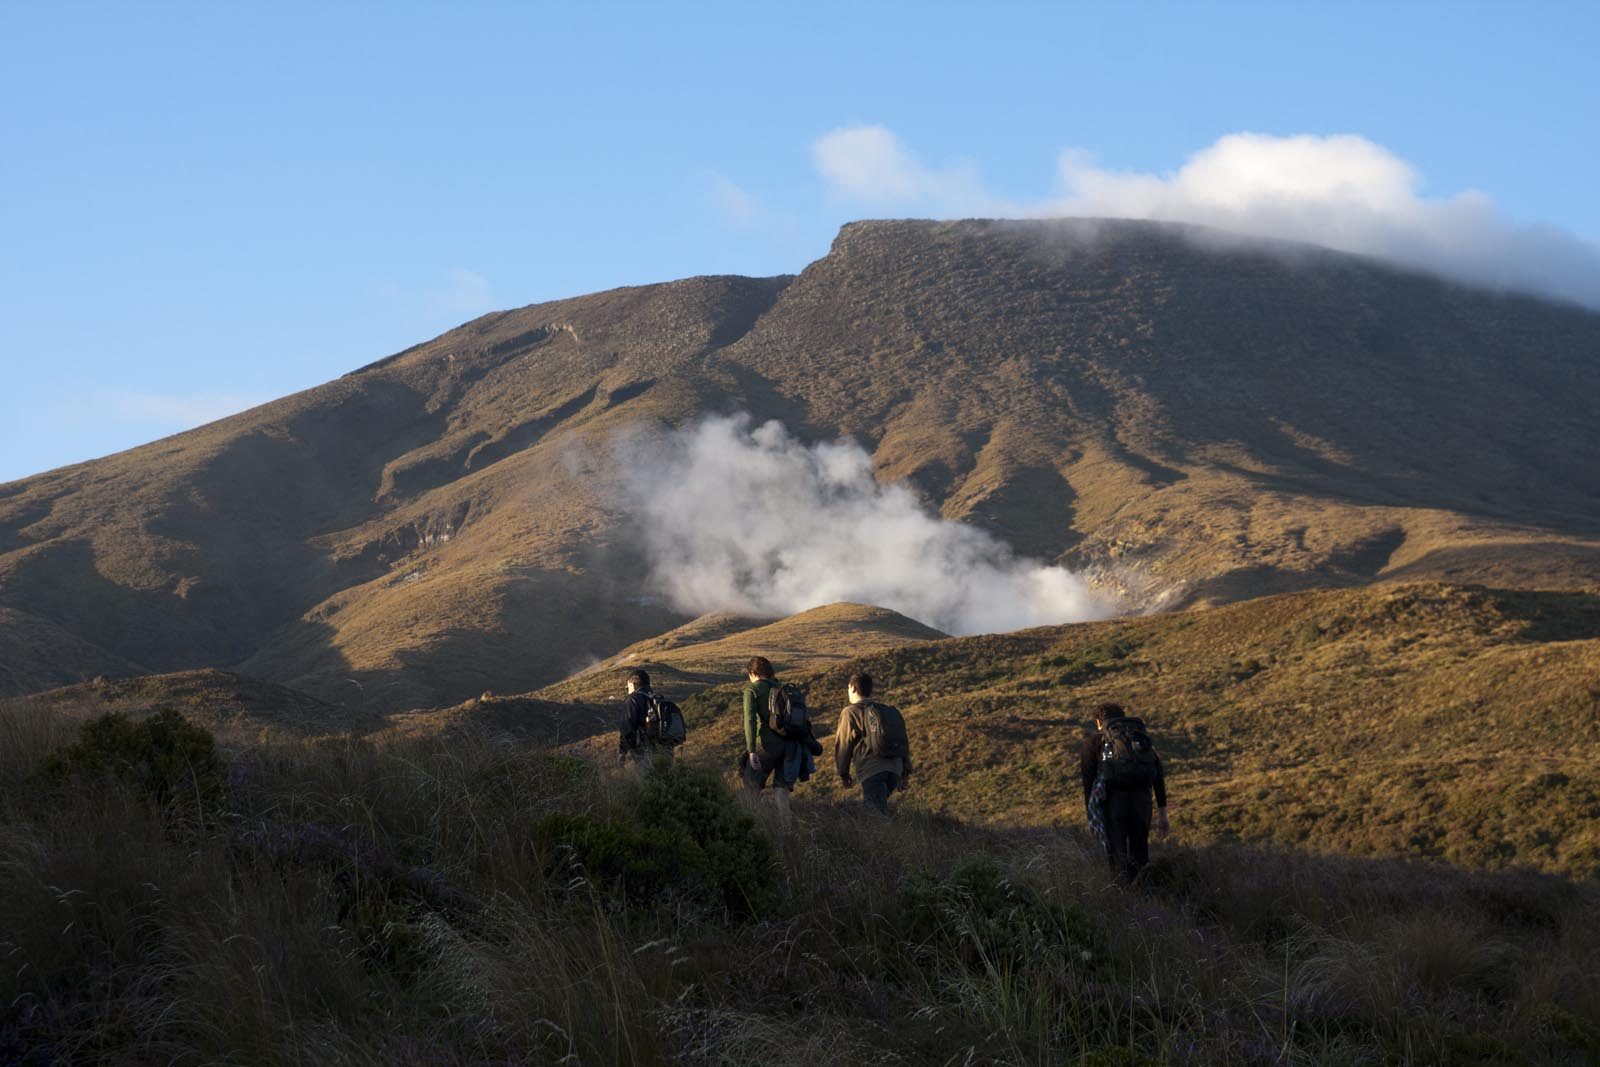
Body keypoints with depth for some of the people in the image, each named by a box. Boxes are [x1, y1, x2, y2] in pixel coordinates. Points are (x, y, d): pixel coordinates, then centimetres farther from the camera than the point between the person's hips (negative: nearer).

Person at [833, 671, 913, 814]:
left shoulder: (850, 712, 4)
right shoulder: (890, 711, 23)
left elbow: (843, 745, 3)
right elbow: (904, 743, 23)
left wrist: (843, 773, 15)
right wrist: (905, 773, 26)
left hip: (872, 770, -7)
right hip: (895, 769, 7)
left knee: (878, 814, -9)